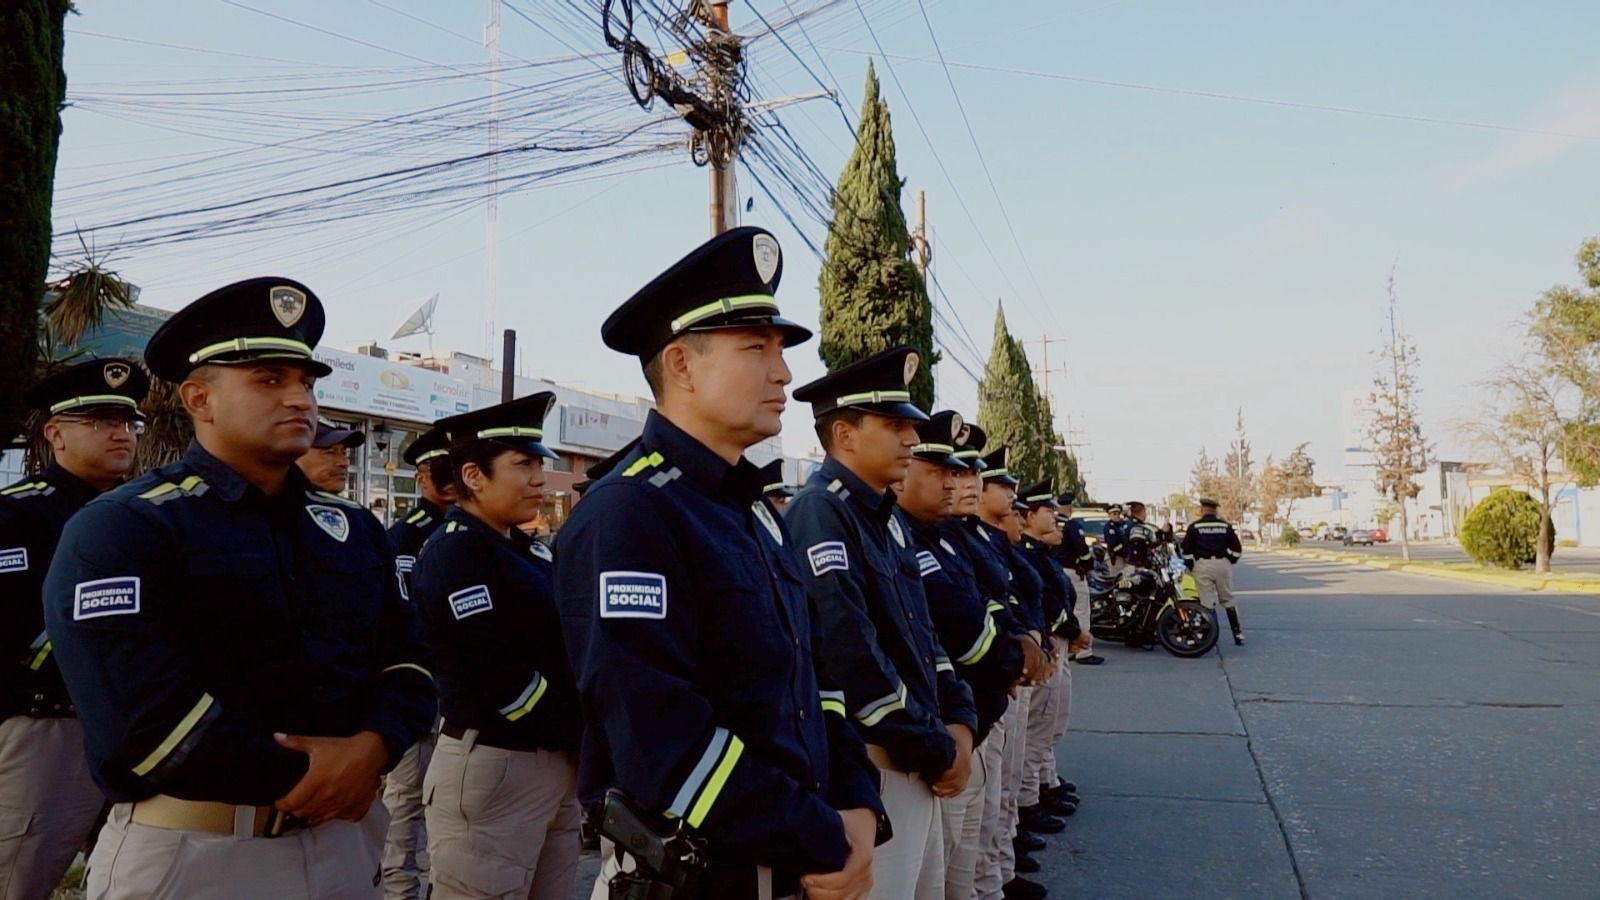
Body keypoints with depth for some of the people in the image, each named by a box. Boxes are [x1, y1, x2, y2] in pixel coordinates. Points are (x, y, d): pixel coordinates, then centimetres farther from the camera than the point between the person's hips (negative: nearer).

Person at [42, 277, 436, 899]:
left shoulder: (355, 528, 10)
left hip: (345, 841, 6)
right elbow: (149, 718, -20)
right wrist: (306, 778, -15)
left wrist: (371, 750, -14)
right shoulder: (119, 529, -10)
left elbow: (405, 661, 6)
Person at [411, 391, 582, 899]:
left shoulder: (531, 552, 14)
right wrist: (580, 731, -12)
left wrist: (576, 743, -1)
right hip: (492, 766, -8)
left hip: (558, 762, 8)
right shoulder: (452, 553, -12)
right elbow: (499, 676, -20)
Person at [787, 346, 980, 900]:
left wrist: (958, 721, 2)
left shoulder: (887, 516, 12)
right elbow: (852, 657, -24)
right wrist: (936, 751, -16)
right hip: (872, 761, -9)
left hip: (919, 755, 9)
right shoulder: (820, 513, -18)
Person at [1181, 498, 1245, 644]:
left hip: (1202, 566, -2)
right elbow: (1237, 549, 8)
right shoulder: (1225, 526, 7)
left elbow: (1186, 550, -1)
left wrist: (1191, 566, 9)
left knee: (1207, 603, 1)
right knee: (1228, 601, 13)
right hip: (1222, 564, 2)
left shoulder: (1194, 526, 1)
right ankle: (1238, 633, 14)